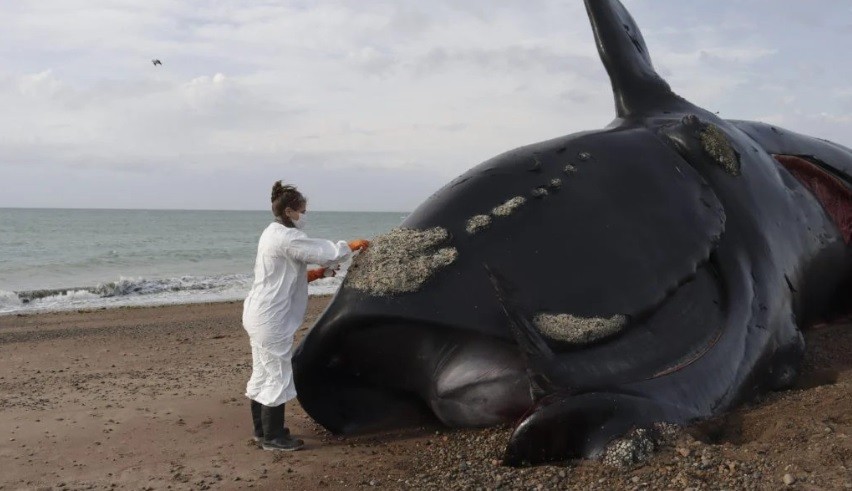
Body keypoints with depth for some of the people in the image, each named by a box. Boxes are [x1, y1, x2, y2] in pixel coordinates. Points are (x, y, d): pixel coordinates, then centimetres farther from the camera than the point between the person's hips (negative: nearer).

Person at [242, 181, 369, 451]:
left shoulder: (274, 234, 13)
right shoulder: (286, 238, -19)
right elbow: (325, 253, -20)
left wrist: (313, 274, 8)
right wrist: (351, 246, -4)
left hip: (258, 314, 11)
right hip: (272, 319, -11)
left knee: (262, 373, 18)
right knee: (278, 376, 0)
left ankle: (262, 430, 30)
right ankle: (272, 437, 9)